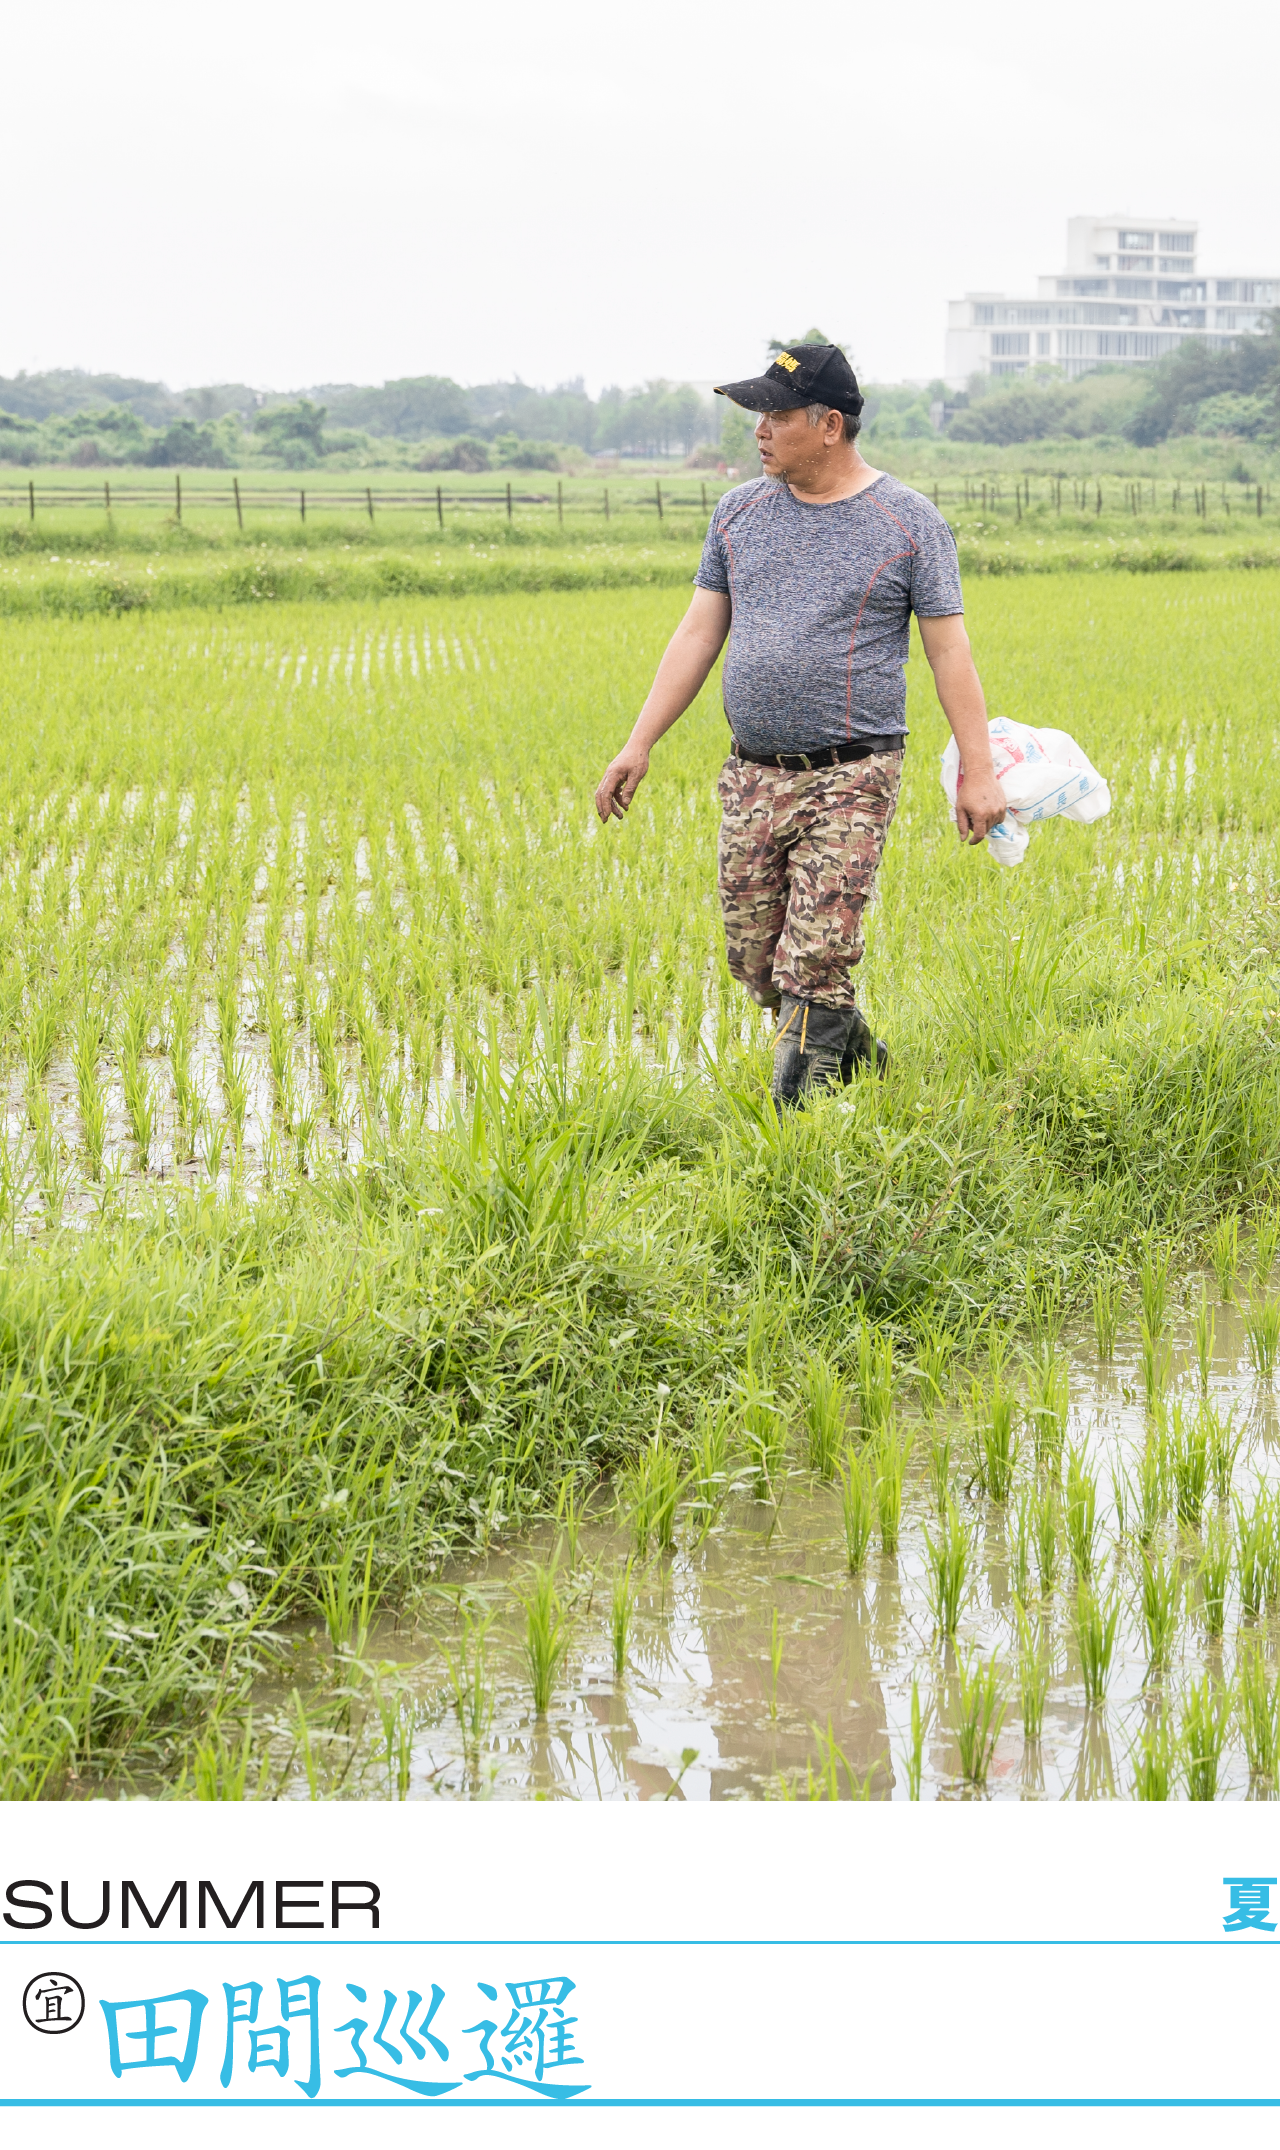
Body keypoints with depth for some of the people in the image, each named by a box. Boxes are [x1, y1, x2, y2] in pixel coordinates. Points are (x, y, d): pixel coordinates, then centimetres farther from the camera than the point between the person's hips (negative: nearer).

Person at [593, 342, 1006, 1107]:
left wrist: (978, 771, -6)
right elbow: (699, 633, 13)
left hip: (852, 778, -5)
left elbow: (950, 650, -2)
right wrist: (639, 745, 8)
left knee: (815, 966, -11)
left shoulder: (909, 522, -3)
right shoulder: (740, 513, 9)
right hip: (753, 776, 5)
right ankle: (859, 1061, 30)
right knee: (755, 958, 7)